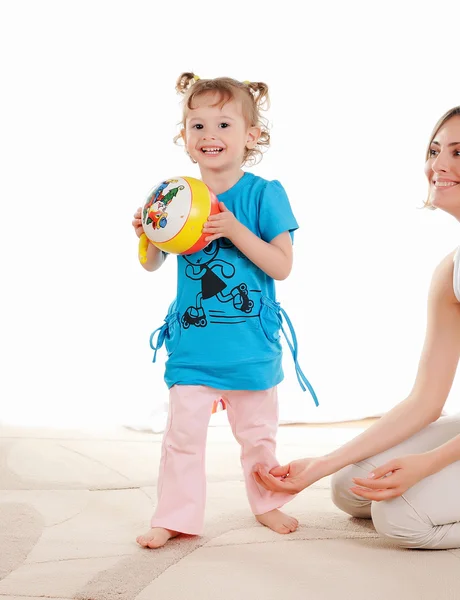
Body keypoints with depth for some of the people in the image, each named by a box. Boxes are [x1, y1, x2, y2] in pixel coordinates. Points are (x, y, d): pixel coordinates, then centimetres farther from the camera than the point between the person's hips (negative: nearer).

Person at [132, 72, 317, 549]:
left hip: (251, 343, -1)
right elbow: (152, 264, 10)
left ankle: (267, 503, 36)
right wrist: (147, 234, -12)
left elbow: (282, 267, -13)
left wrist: (235, 230, -24)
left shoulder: (264, 193, -7)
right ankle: (176, 516, 18)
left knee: (258, 432, 15)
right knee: (182, 433, 2)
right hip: (192, 343, 1)